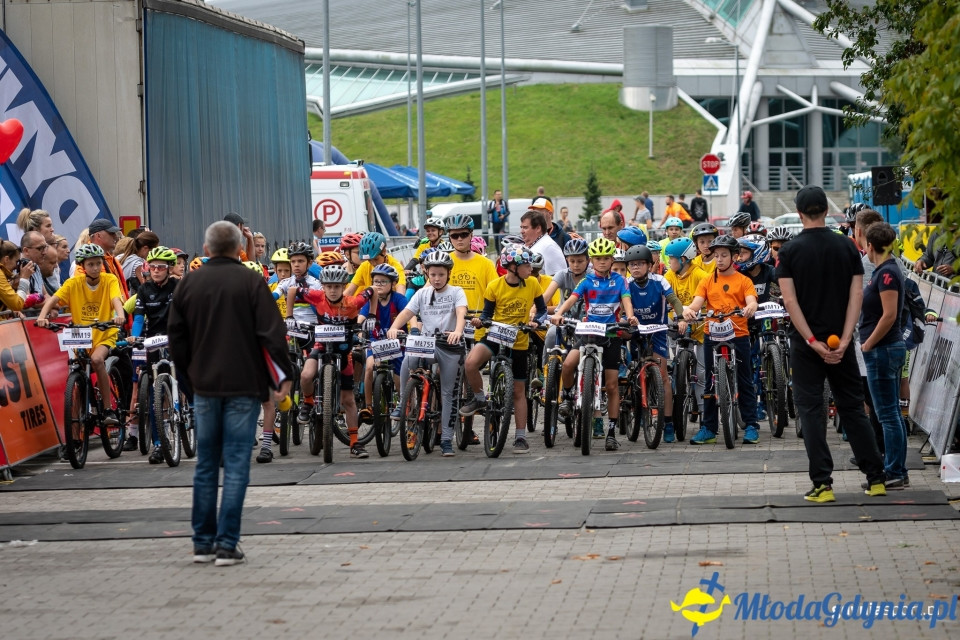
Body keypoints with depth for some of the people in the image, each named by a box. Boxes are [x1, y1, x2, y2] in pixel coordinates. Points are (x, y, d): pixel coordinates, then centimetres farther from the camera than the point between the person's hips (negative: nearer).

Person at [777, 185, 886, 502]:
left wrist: (812, 341, -13)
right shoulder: (847, 247, 2)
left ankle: (822, 484, -3)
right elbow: (856, 295, -5)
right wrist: (844, 340, -9)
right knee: (852, 407, 12)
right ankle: (875, 478, 11)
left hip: (806, 344, -3)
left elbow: (790, 301, -13)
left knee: (811, 410, 2)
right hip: (840, 340, 3)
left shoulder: (790, 250, -6)